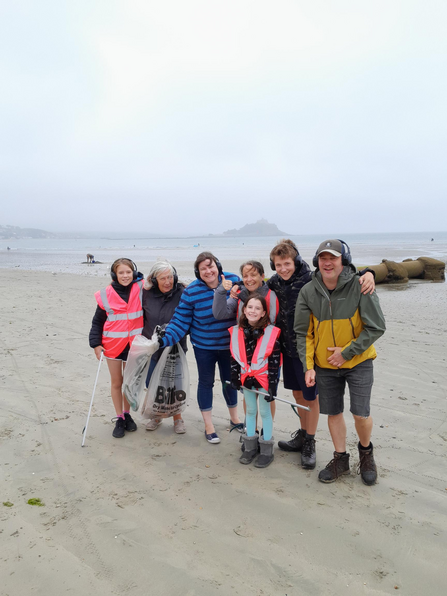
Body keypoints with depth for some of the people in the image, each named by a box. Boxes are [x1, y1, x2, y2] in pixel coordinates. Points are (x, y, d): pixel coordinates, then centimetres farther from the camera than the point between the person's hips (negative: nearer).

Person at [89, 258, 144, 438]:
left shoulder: (140, 289, -6)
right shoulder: (106, 295, -7)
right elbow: (97, 321, 0)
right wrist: (96, 343, -5)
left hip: (133, 344, 1)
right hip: (113, 344, -1)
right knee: (116, 382, 9)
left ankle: (127, 414, 32)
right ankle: (119, 419, 21)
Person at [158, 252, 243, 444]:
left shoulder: (233, 280, -11)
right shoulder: (191, 292, -17)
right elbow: (180, 320, -14)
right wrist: (166, 339, -26)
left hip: (229, 344, 2)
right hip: (204, 347, -2)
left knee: (230, 380, 18)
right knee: (206, 382, 12)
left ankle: (234, 418, 41)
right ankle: (208, 426, 27)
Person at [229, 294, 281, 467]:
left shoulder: (271, 333, -15)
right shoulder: (237, 332, -4)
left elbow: (275, 361, -14)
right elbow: (234, 357, 4)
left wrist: (272, 386, -15)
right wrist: (235, 377, 2)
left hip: (264, 378, -4)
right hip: (246, 378, 4)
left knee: (265, 412, 7)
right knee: (250, 411, 17)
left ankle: (266, 450, 21)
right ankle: (250, 447, 31)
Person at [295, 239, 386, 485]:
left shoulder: (360, 287, -16)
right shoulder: (308, 292, -8)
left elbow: (376, 327, -14)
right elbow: (303, 332, -2)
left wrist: (346, 352, -17)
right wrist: (308, 366, -9)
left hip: (358, 361, -2)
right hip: (325, 364, 3)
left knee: (361, 413, -4)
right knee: (333, 412, 12)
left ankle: (366, 451, 28)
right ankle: (341, 459, 33)